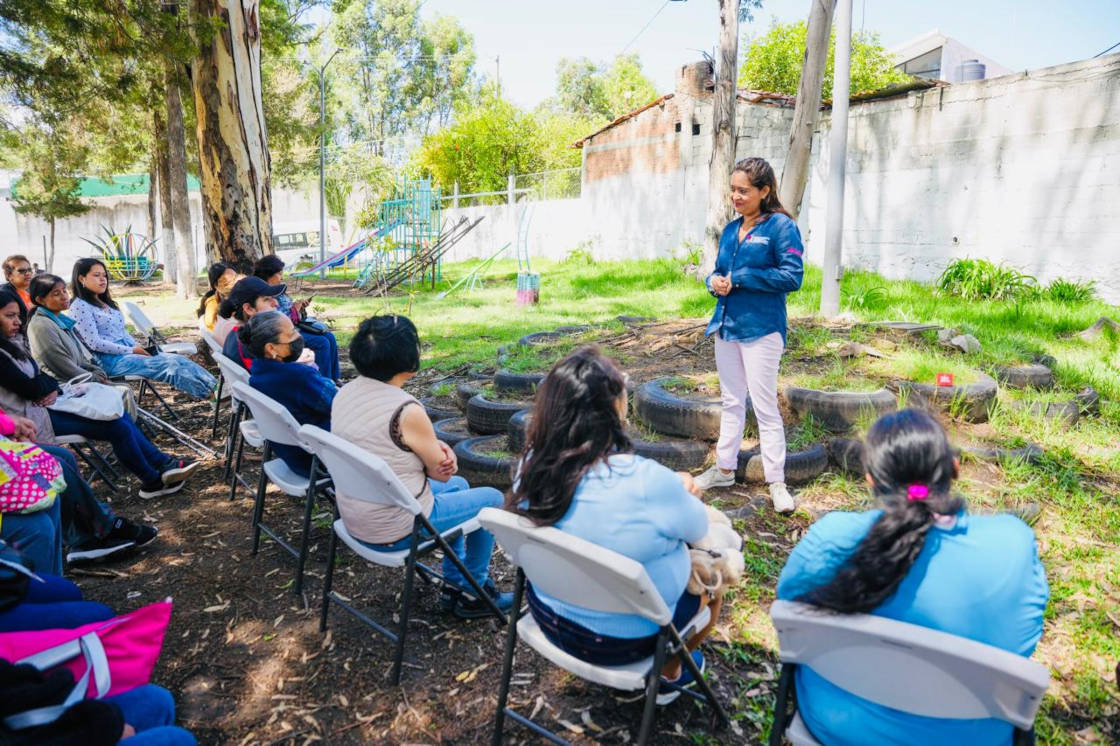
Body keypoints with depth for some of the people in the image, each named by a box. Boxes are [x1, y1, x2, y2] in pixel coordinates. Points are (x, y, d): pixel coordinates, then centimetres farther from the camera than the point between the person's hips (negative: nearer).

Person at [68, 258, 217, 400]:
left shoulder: (106, 303, 19)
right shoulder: (79, 306, -7)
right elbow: (94, 343, -15)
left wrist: (137, 347, 1)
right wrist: (131, 350, -15)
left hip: (127, 351, 8)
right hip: (110, 359, -8)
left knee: (179, 360, -14)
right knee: (170, 364, -24)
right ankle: (212, 393, -29)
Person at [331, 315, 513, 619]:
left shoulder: (345, 393, -2)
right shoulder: (407, 411, -27)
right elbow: (442, 472, -14)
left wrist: (434, 447, -7)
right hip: (395, 531, -8)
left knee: (459, 486, 27)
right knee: (493, 499, 10)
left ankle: (454, 583, 34)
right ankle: (472, 593, 26)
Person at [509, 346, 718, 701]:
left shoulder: (533, 464, -16)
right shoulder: (646, 481, -33)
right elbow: (698, 527, -11)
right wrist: (678, 489, 8)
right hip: (625, 636, -5)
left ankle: (664, 669, 38)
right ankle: (669, 672, 39)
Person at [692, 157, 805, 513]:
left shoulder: (781, 226, -8)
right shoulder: (730, 230, 12)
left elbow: (792, 276, -16)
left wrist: (739, 279, -17)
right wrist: (714, 281, -4)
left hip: (761, 329, -7)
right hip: (726, 324, 7)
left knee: (764, 406, -2)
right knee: (731, 401, 16)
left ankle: (776, 482, 8)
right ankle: (724, 469, 28)